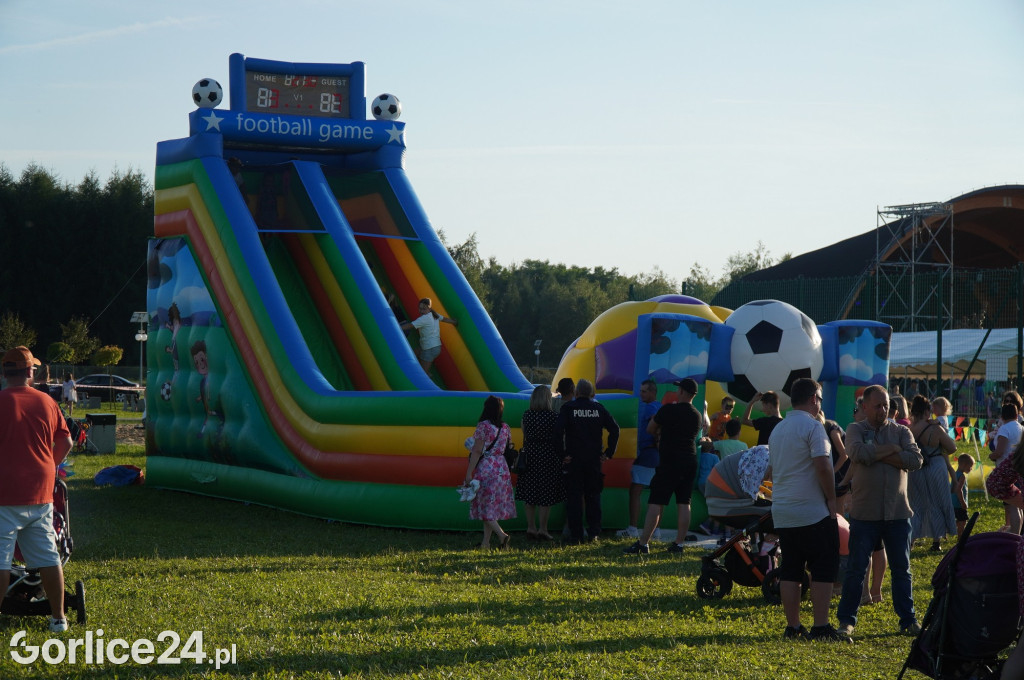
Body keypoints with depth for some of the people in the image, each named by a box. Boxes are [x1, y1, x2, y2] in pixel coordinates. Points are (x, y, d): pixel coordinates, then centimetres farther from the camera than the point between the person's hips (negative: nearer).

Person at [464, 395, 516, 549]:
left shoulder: (483, 426, -11)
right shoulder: (505, 428, 7)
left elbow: (477, 451, -13)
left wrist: (469, 473, -11)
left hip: (485, 467, -6)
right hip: (502, 467, 6)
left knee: (485, 506, -3)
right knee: (494, 506, 11)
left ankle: (502, 534, -21)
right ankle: (486, 542, 14)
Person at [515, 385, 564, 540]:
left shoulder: (526, 415, 0)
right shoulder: (553, 416, -10)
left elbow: (525, 436, 8)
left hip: (530, 455, 4)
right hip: (548, 456, -4)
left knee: (529, 494, 11)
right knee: (546, 494, 2)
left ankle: (530, 527, 14)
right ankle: (542, 529, 3)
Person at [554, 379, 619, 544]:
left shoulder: (568, 408, -4)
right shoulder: (599, 408, 5)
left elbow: (559, 430, -16)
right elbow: (614, 429, 2)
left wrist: (561, 453, -10)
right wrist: (609, 452, 4)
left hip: (573, 458, -2)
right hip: (594, 459, 2)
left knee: (574, 498, 2)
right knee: (593, 496, 12)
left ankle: (576, 535, 0)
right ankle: (594, 532, 9)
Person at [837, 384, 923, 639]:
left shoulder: (901, 431, 8)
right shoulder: (856, 430, 3)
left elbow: (916, 460, -10)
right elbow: (858, 453, -19)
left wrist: (877, 455, -13)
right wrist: (893, 450, -9)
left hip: (898, 513, 2)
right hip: (864, 512, -2)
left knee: (902, 568, 8)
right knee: (856, 568, 1)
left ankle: (908, 619, 16)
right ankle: (847, 620, 9)